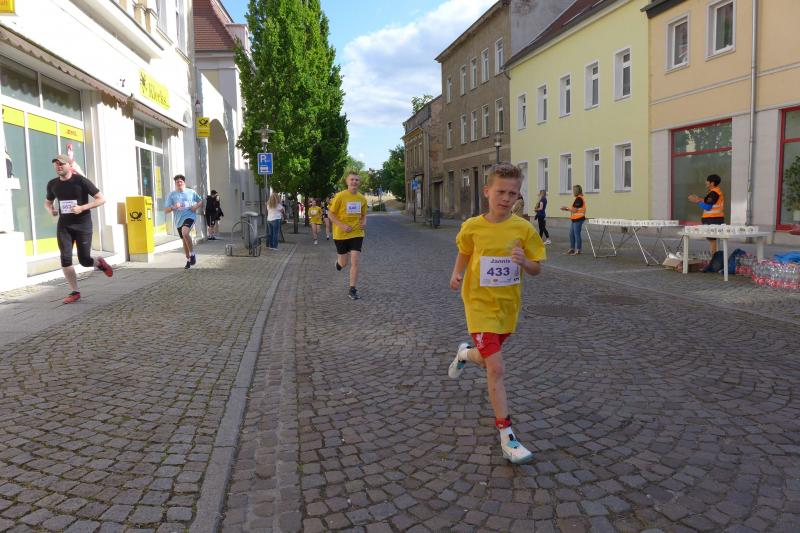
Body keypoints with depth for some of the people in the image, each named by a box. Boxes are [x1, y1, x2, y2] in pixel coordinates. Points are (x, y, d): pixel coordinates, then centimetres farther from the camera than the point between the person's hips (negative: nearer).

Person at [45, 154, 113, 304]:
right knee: (65, 258, -7)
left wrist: (82, 208, -22)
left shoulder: (81, 181, -11)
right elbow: (47, 202, 22)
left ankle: (99, 263, 33)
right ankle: (74, 292, 3)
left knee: (84, 260, -4)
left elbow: (101, 199, -10)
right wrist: (50, 210, -3)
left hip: (82, 224, -4)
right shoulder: (52, 184, 4)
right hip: (64, 225, 4)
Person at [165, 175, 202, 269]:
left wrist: (196, 206, -4)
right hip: (179, 220, 4)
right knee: (184, 240, 12)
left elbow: (200, 201, 17)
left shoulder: (191, 192, 3)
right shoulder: (172, 195, 4)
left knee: (185, 233, -31)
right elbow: (166, 210, 2)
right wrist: (173, 207, -19)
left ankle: (192, 254, -15)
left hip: (189, 216, -4)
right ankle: (188, 260, 28)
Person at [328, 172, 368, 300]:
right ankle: (339, 262, 48)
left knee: (355, 262, -7)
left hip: (357, 233, 2)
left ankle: (352, 290, 2)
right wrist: (342, 226, -19)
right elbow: (330, 214, -8)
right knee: (344, 263, 9)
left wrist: (364, 222, -5)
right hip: (341, 234, -2)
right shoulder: (340, 196, -12)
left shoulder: (362, 198, 1)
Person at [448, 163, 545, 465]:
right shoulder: (472, 227, -8)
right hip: (480, 304, -3)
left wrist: (524, 261, -24)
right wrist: (457, 274, -6)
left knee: (487, 361, 20)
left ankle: (465, 353, 56)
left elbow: (536, 269, -2)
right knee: (496, 368, -10)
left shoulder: (523, 228, -8)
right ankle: (506, 435, 0)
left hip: (508, 306, 3)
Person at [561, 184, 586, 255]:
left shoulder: (579, 199, -16)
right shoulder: (579, 198, 15)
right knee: (571, 234, 15)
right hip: (575, 219, 10)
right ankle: (572, 249, 23)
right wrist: (566, 209, 12)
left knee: (577, 234, -4)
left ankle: (578, 250, 2)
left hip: (578, 219, -10)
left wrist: (566, 208, -5)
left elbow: (574, 210, -18)